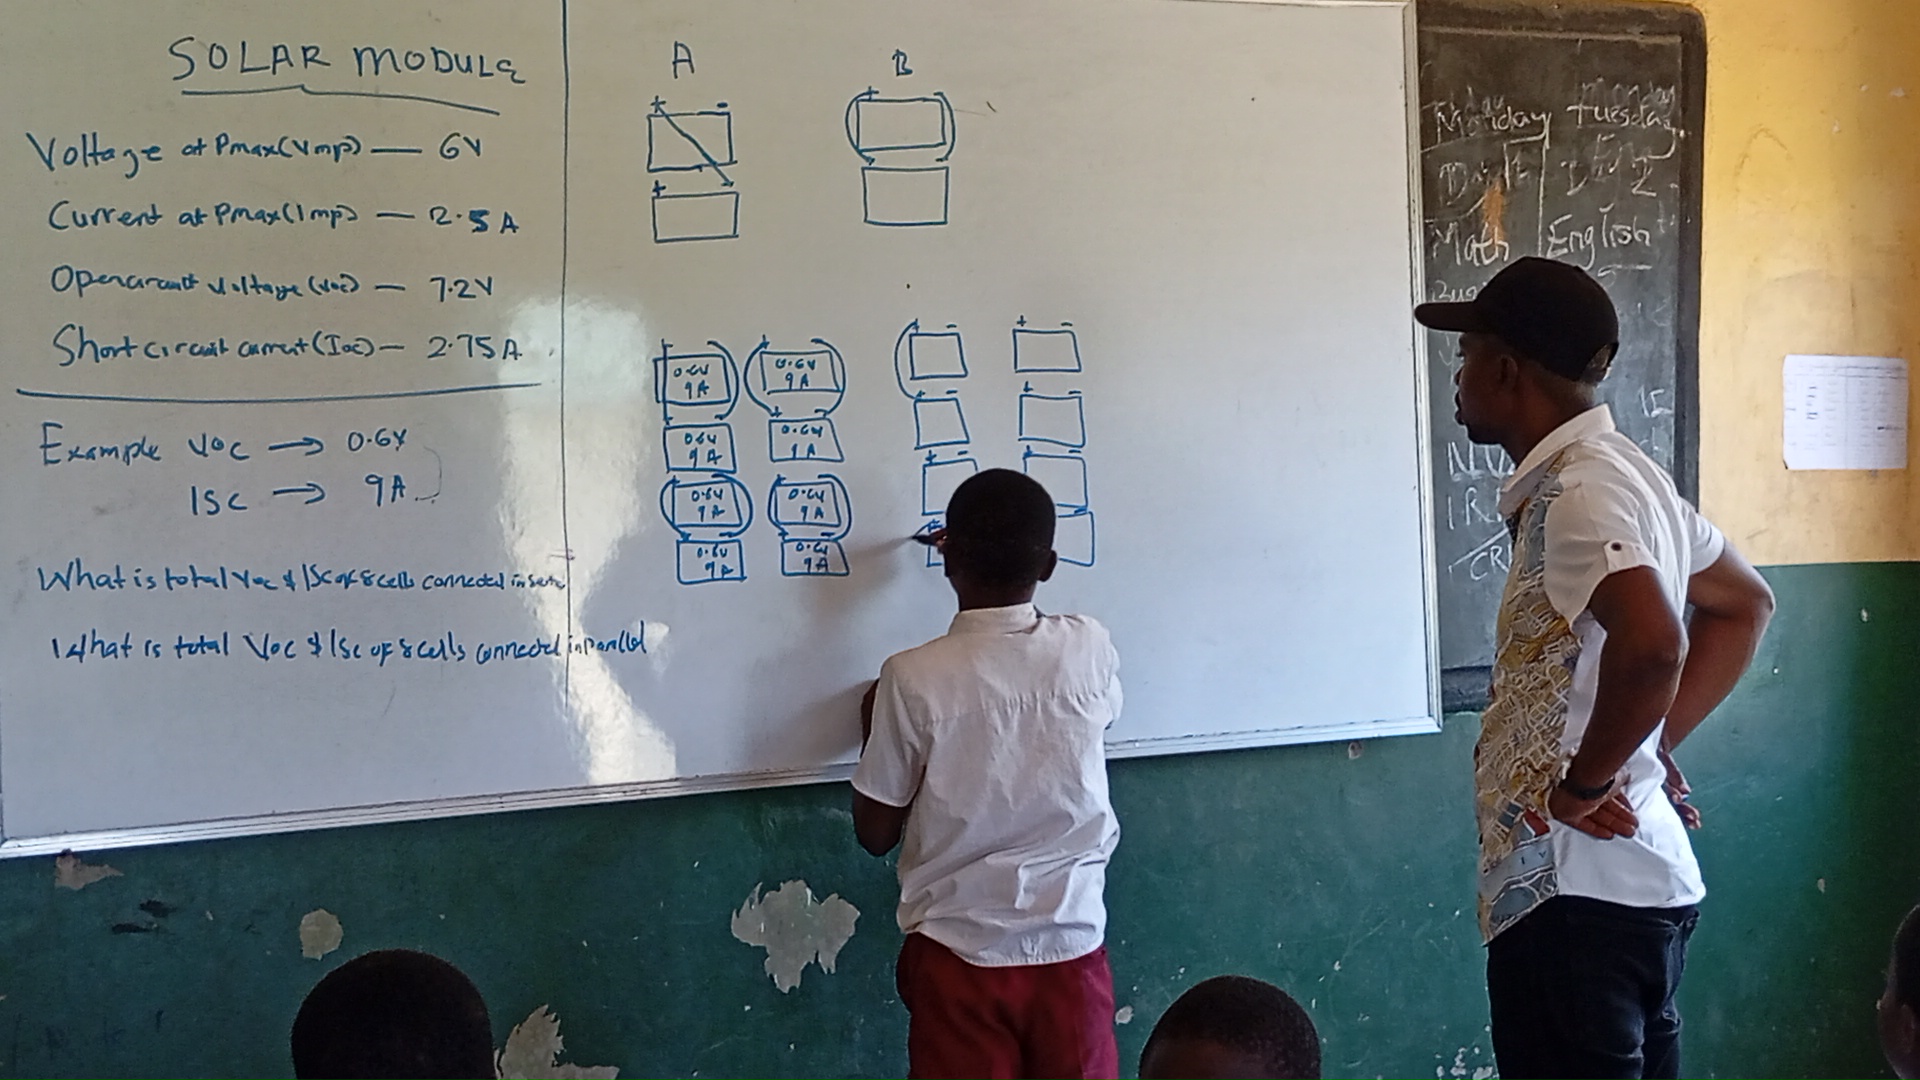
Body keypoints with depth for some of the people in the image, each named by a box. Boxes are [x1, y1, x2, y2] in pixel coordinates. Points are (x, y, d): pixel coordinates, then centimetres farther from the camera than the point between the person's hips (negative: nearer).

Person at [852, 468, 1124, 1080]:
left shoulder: (914, 679, -14)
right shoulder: (1090, 651, -7)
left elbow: (876, 835, -5)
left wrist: (874, 729, 12)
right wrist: (1009, 564, 24)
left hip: (959, 956, -2)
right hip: (1070, 948, 2)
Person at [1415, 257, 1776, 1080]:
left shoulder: (1574, 491, -17)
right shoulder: (1619, 472, 13)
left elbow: (1651, 644, -35)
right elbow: (1744, 604, 25)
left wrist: (1585, 785, -20)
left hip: (1578, 892, -10)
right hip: (1634, 879, 10)